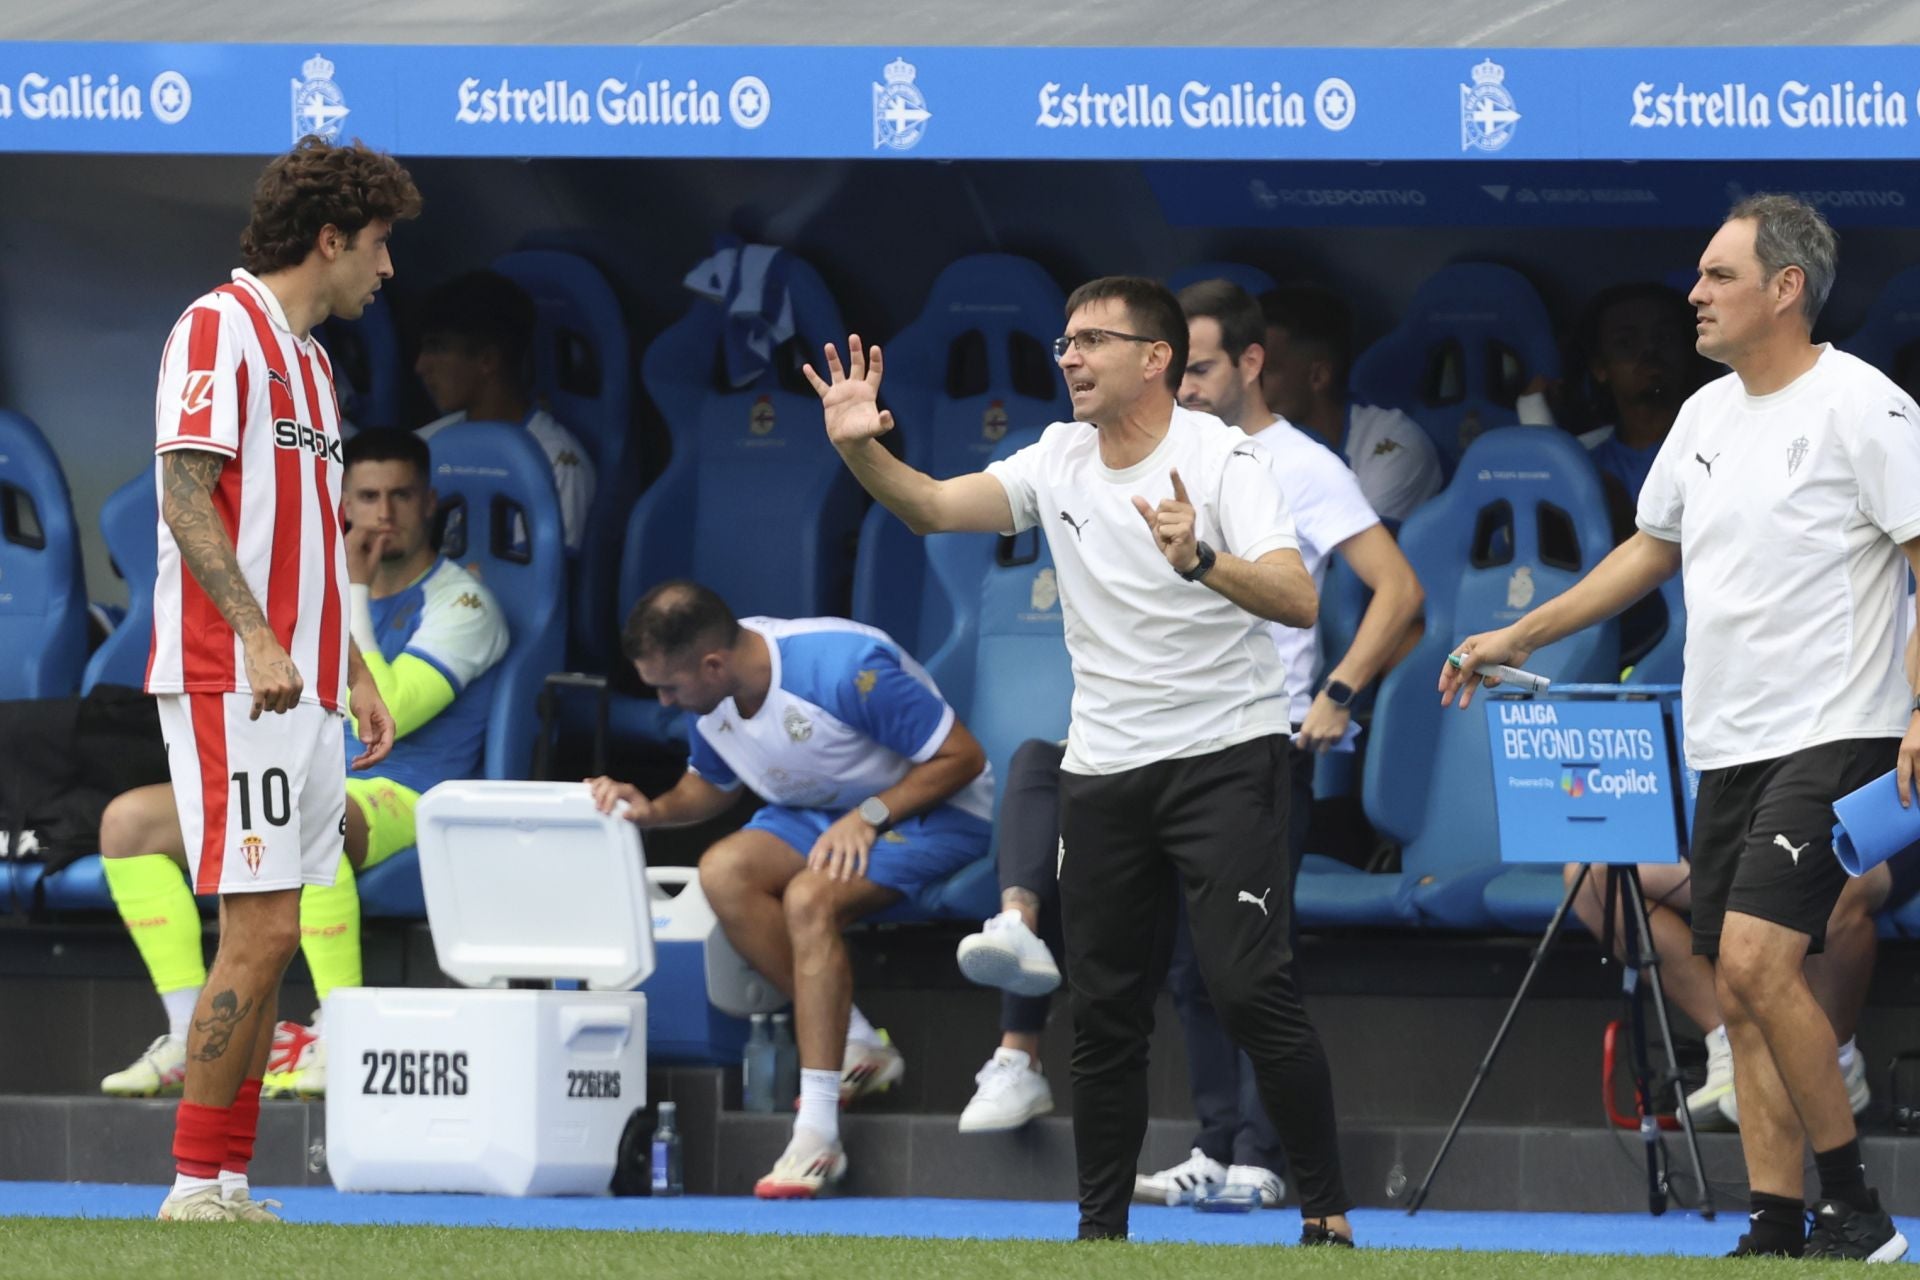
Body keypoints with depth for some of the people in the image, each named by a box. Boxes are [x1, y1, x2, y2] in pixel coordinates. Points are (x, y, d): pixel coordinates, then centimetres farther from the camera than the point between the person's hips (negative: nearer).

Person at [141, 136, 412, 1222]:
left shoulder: (309, 358, 20)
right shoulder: (221, 328, -8)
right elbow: (187, 499, -16)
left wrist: (354, 674, 22)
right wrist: (257, 638, -25)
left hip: (301, 691, 9)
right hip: (231, 685, -9)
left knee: (267, 941, 7)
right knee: (261, 931, -13)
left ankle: (229, 1186, 8)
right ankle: (198, 1188, -9)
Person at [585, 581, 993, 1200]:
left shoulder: (845, 668, -28)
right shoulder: (709, 695, -6)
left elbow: (962, 756, -20)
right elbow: (711, 783, 15)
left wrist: (868, 817, -28)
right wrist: (652, 811, -7)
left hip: (927, 810, -8)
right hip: (816, 812, 8)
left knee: (808, 898, -33)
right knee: (723, 871, -21)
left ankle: (817, 1136, -34)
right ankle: (855, 1049, -15)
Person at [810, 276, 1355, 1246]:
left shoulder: (1222, 458, -12)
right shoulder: (1059, 461, 5)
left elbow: (1298, 600, -24)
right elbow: (932, 508, -3)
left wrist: (1200, 560, -41)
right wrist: (862, 448, -22)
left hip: (1223, 755, -6)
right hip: (1103, 767, 6)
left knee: (1250, 990, -15)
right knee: (1104, 1009, 6)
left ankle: (1327, 1214, -7)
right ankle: (1101, 1227, 14)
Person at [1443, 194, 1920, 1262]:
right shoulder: (1706, 414, 14)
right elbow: (1649, 551, 28)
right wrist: (1519, 638, 27)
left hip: (1831, 736, -8)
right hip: (1728, 750, 8)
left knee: (1755, 958, -21)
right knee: (1743, 1000, 4)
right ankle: (1779, 1230, 7)